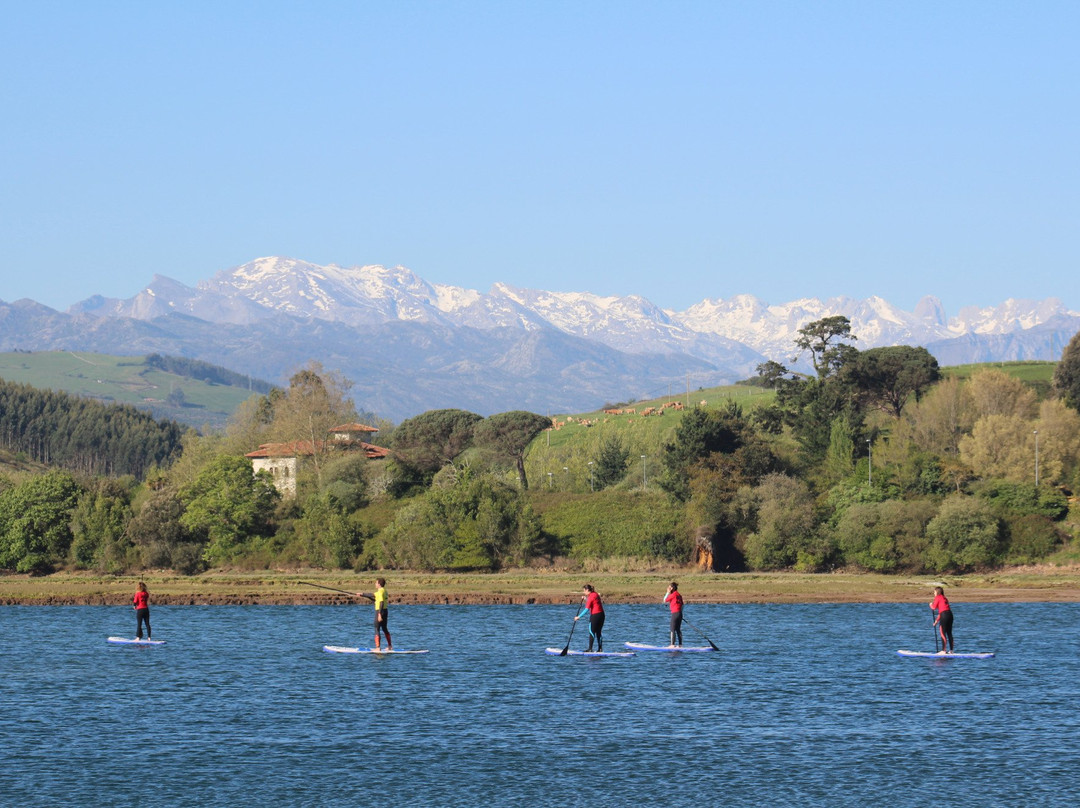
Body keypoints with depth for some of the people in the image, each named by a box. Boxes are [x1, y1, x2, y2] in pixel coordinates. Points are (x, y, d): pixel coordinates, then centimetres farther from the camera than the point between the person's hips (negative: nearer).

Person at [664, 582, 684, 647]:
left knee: (673, 630, -5)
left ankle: (672, 645, -7)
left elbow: (665, 600, -4)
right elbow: (682, 605, 17)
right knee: (678, 630, 12)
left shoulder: (673, 594, -11)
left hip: (675, 614, -8)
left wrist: (668, 592, 2)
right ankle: (680, 645, 12)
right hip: (680, 614, 8)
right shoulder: (679, 595, 13)